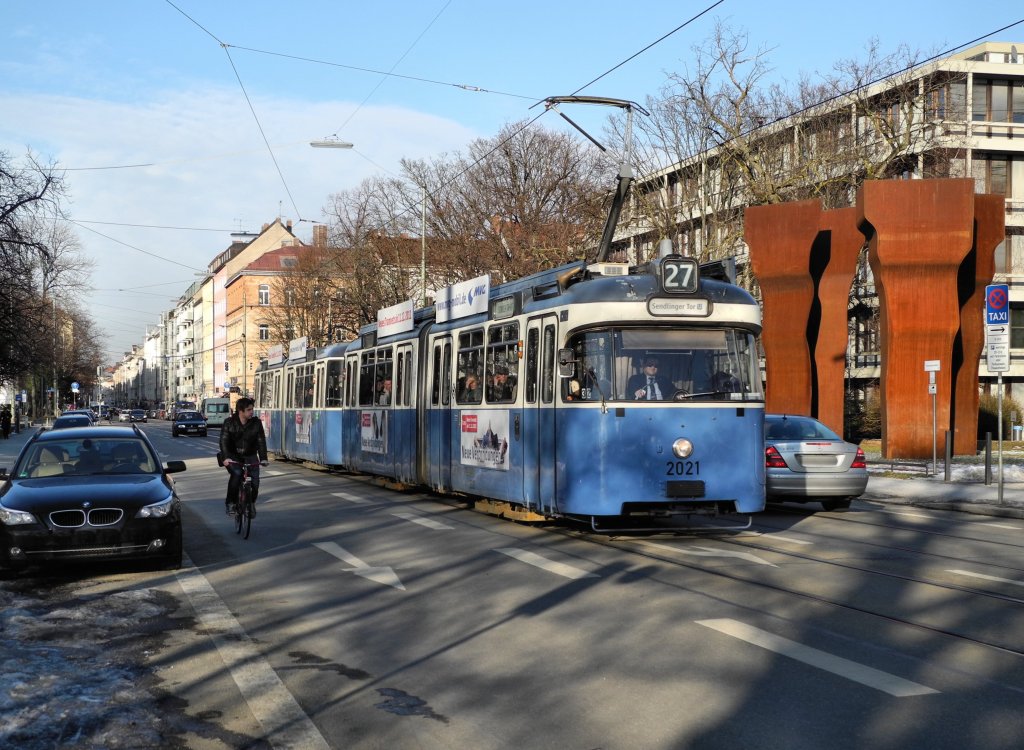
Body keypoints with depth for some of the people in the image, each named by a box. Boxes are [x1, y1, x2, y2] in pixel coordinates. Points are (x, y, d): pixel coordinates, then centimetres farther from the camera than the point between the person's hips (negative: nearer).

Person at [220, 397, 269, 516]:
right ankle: (230, 502, -13)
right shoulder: (229, 422, -7)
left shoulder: (256, 423, -4)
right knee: (236, 474, -30)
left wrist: (263, 458, -23)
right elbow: (224, 441, -15)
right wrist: (226, 457, -31)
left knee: (255, 481, -14)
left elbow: (261, 441, -9)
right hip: (233, 457, -2)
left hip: (250, 457, 2)